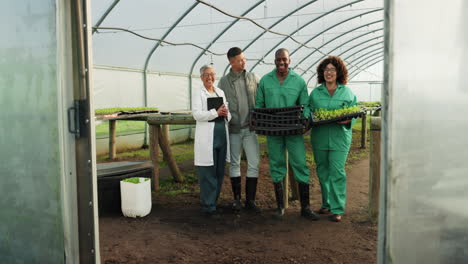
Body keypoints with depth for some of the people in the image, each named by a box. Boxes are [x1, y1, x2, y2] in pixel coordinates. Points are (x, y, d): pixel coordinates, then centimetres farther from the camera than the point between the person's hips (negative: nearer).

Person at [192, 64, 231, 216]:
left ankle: (213, 201, 19)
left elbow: (228, 113, 17)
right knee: (208, 172, -4)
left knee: (219, 171, 7)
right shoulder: (198, 93, 3)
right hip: (206, 136, -5)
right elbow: (196, 114, -10)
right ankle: (208, 205, 4)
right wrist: (216, 112, -17)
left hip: (222, 134, 5)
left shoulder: (221, 92, 18)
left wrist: (226, 114, -6)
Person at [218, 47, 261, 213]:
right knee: (234, 164, 9)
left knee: (254, 163, -2)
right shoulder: (224, 82, 1)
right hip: (233, 129, -1)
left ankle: (250, 200, 10)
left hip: (250, 128, 1)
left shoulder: (253, 78, 5)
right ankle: (236, 198, 22)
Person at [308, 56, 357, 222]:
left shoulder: (347, 93, 6)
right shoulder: (315, 93, 10)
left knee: (337, 172, -7)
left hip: (339, 138, -2)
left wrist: (348, 120, -16)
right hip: (319, 138, 3)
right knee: (322, 172, 11)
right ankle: (326, 204, 27)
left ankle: (337, 209, 3)